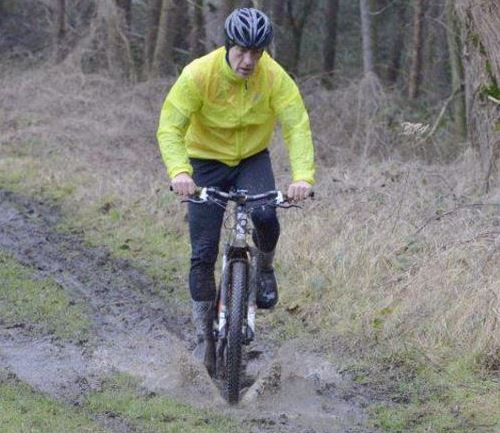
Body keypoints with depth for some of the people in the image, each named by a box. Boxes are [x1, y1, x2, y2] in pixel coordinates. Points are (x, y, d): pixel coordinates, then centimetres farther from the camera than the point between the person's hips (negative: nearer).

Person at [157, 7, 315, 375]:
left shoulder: (275, 78, -21)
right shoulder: (198, 75, -25)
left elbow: (297, 126, -26)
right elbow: (170, 128, -26)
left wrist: (303, 176, -43)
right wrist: (179, 172, -45)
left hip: (253, 159, 1)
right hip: (207, 162, -1)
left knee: (266, 215, -31)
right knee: (203, 253, -4)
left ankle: (265, 268, 2)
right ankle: (205, 332, 12)